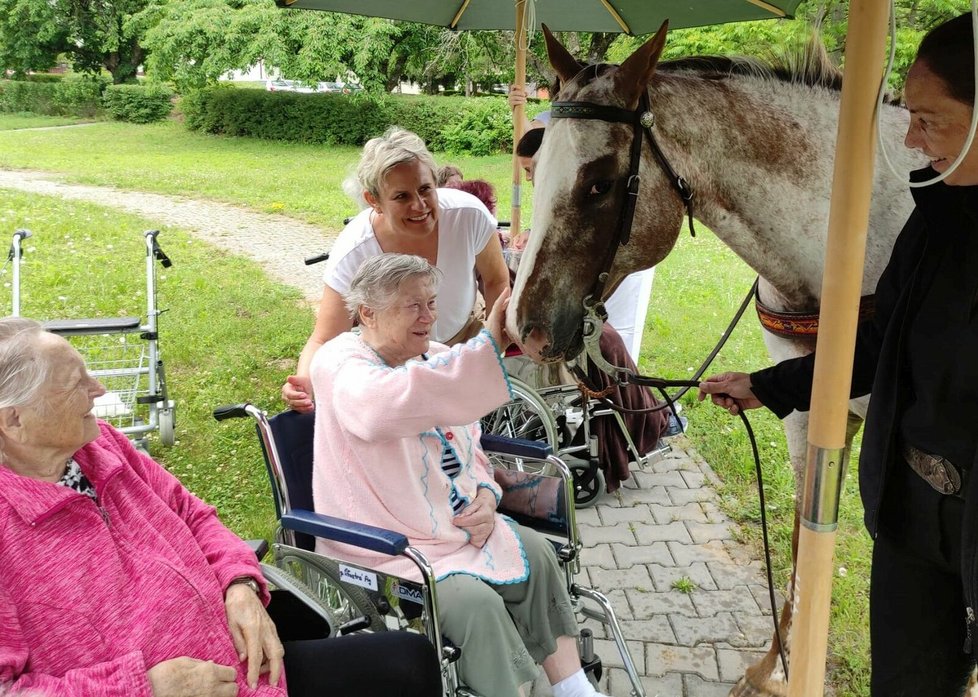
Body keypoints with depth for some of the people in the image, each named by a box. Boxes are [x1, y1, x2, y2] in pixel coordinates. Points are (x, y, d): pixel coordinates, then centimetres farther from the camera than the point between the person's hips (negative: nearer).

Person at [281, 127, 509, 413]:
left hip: (464, 339, 2)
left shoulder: (470, 215, -29)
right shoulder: (352, 253, -33)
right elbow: (324, 339, -27)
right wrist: (304, 381, -47)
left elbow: (497, 281, -8)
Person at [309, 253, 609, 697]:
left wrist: (485, 494, -5)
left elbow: (466, 447, 17)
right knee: (478, 602, -25)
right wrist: (488, 344, -46)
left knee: (536, 554, -3)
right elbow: (386, 407, -44)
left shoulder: (434, 358, 5)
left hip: (455, 523, 8)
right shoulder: (340, 362, -18)